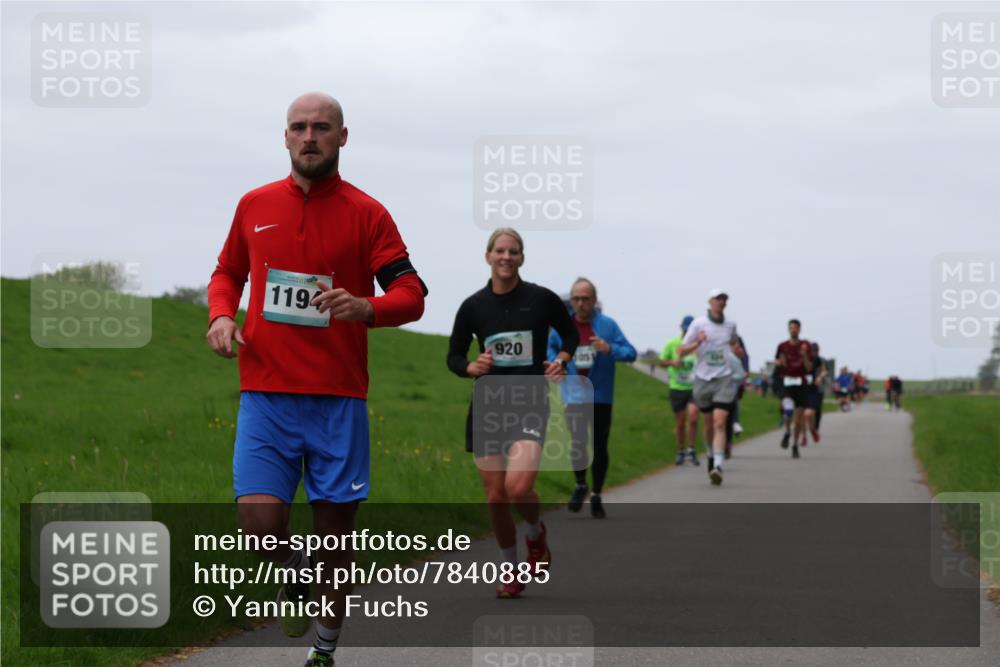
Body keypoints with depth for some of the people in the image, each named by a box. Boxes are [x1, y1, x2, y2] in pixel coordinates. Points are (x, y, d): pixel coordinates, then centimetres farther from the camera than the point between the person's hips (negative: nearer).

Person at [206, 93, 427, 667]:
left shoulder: (366, 213, 1)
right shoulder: (255, 206, 10)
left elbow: (411, 294, -2)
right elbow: (228, 272, 24)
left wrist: (366, 307, -23)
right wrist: (221, 314, 2)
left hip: (339, 398, -1)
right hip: (265, 393, 1)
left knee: (336, 528, 3)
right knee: (261, 521, -14)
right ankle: (295, 574, 21)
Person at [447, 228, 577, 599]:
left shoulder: (541, 300, -2)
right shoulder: (473, 306, 2)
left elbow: (570, 334, 15)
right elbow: (454, 356, 10)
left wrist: (562, 359, -4)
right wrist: (472, 367, -11)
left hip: (529, 405, -2)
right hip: (487, 407, 2)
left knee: (519, 487, -22)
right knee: (496, 496, 2)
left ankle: (536, 532, 13)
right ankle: (511, 570, 22)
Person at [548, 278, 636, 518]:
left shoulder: (607, 325, -4)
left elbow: (631, 353, -3)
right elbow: (551, 347, 22)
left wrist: (610, 349, -21)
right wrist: (555, 363, 2)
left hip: (600, 396, -1)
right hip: (573, 396, 1)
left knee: (600, 447, 3)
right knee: (577, 444, -6)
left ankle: (596, 497, 18)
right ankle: (580, 486, 21)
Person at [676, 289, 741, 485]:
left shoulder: (730, 325, 7)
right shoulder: (698, 324, -1)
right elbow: (681, 351, -1)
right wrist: (697, 343, -19)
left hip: (724, 379, 0)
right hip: (703, 379, 0)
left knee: (719, 423, -15)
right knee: (708, 423, 11)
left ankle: (718, 466, -23)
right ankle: (712, 455, 36)